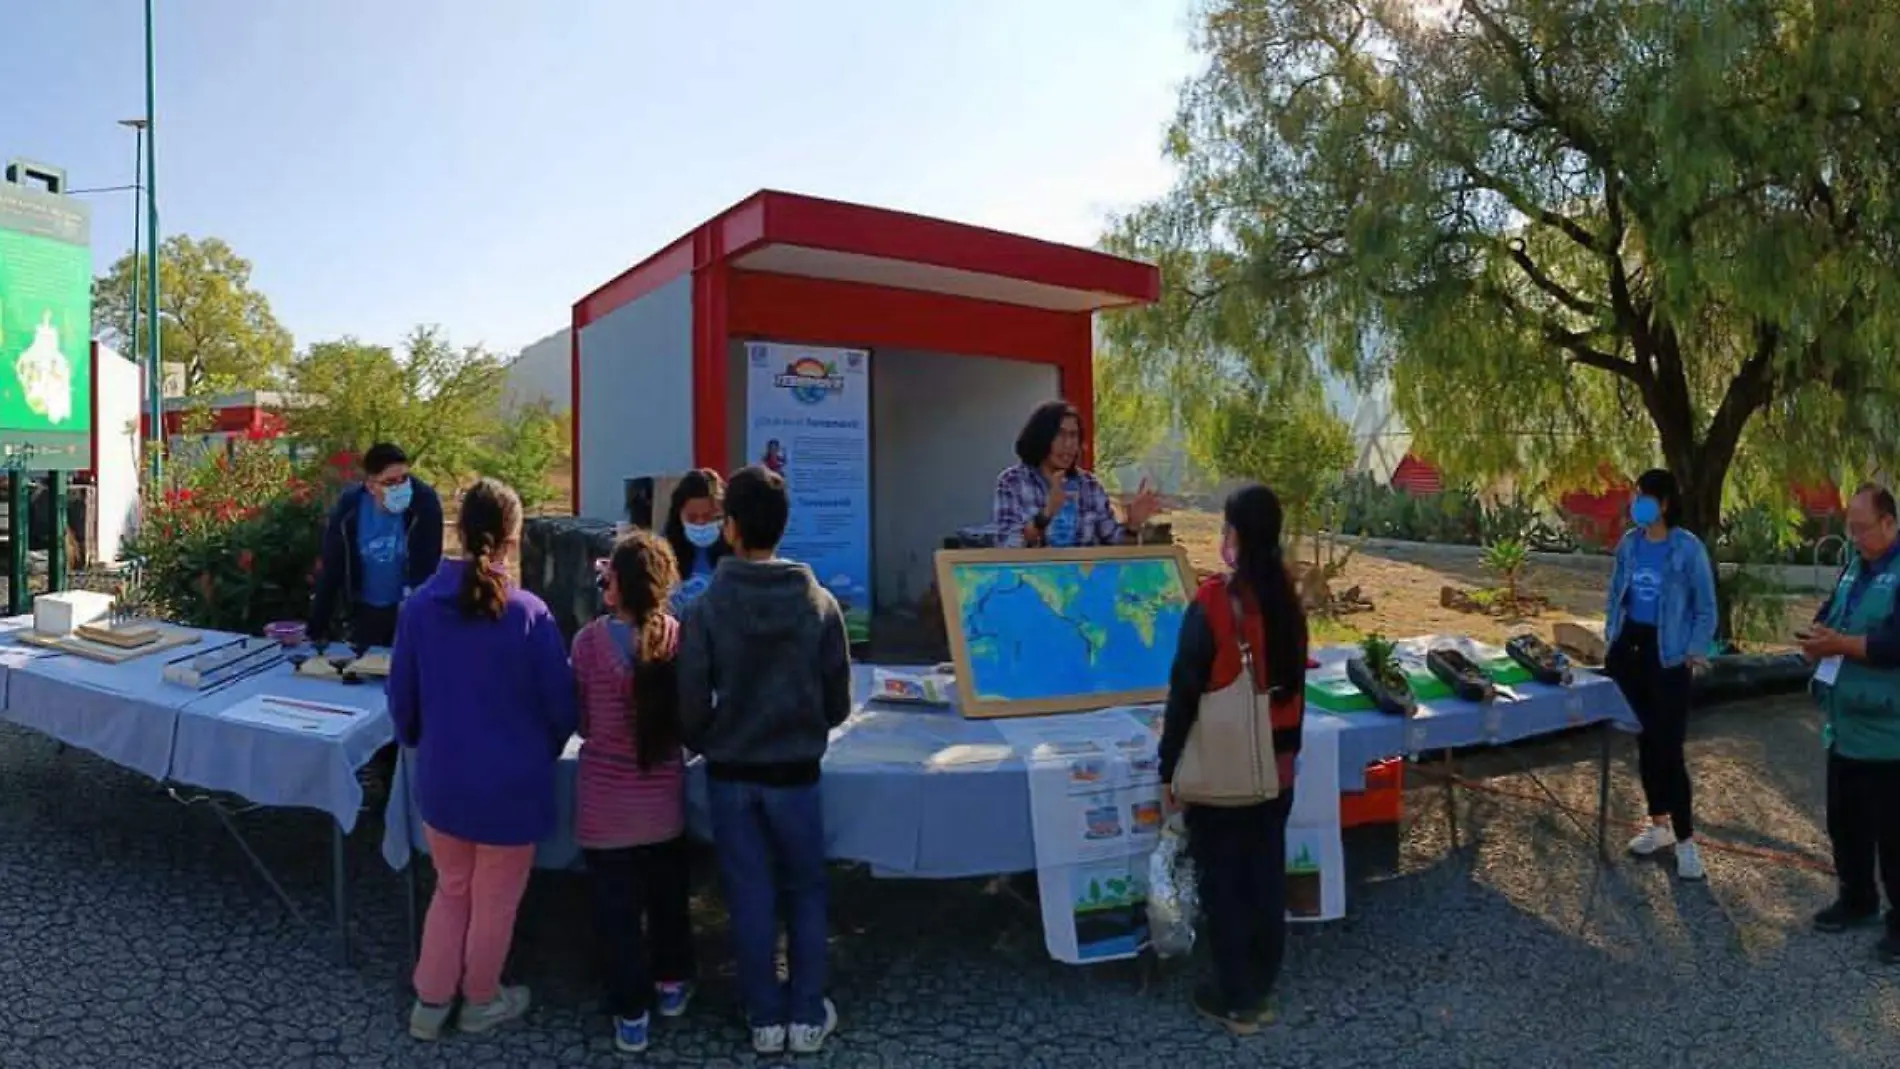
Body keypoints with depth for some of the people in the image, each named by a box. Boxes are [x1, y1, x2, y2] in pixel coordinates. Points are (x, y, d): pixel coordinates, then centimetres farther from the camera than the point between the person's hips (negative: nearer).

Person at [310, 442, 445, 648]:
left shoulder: (424, 501, -21)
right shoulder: (348, 507, -14)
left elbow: (427, 569, -19)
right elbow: (331, 572, -8)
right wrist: (316, 631, -9)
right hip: (365, 610, 2)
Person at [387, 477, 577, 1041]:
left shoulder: (420, 605, -9)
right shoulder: (528, 613, -20)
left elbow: (401, 696, 3)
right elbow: (560, 705, -12)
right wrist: (543, 753, 10)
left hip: (441, 778, 4)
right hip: (510, 781, -3)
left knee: (452, 889, 25)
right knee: (495, 899, 17)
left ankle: (431, 1002, 32)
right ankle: (481, 1001, 35)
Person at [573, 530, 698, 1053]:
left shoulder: (589, 641, -15)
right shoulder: (679, 638, -10)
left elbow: (580, 722, -6)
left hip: (606, 800, -2)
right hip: (663, 798, 2)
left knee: (618, 909, 12)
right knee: (668, 898, 23)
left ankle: (632, 1014, 22)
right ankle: (672, 984, 40)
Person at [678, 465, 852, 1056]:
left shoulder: (707, 608, -13)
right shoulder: (819, 603, -9)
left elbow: (691, 705, -10)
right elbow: (838, 704, -3)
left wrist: (711, 747, 11)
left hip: (730, 775, 0)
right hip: (795, 773, 1)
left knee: (751, 899, 12)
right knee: (805, 894, 16)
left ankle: (765, 1018, 23)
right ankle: (807, 1016, 23)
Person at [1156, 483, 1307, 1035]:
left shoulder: (1211, 603, -20)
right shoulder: (1288, 602, -1)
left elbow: (1185, 694, -16)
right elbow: (1295, 687, 9)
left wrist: (1168, 767, -6)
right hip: (1275, 768, 6)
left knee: (1223, 884, 8)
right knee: (1267, 877, 16)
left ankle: (1235, 1001, 19)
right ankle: (1260, 990, 31)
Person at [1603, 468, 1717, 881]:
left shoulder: (1688, 548, -11)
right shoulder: (1629, 544, 4)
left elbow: (1706, 607, -5)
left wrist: (1696, 652, -11)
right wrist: (1611, 638, 8)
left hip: (1668, 655, -5)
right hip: (1630, 649, 5)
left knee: (1670, 748, -6)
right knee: (1645, 741, 13)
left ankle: (1685, 840, 5)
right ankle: (1659, 824, 27)